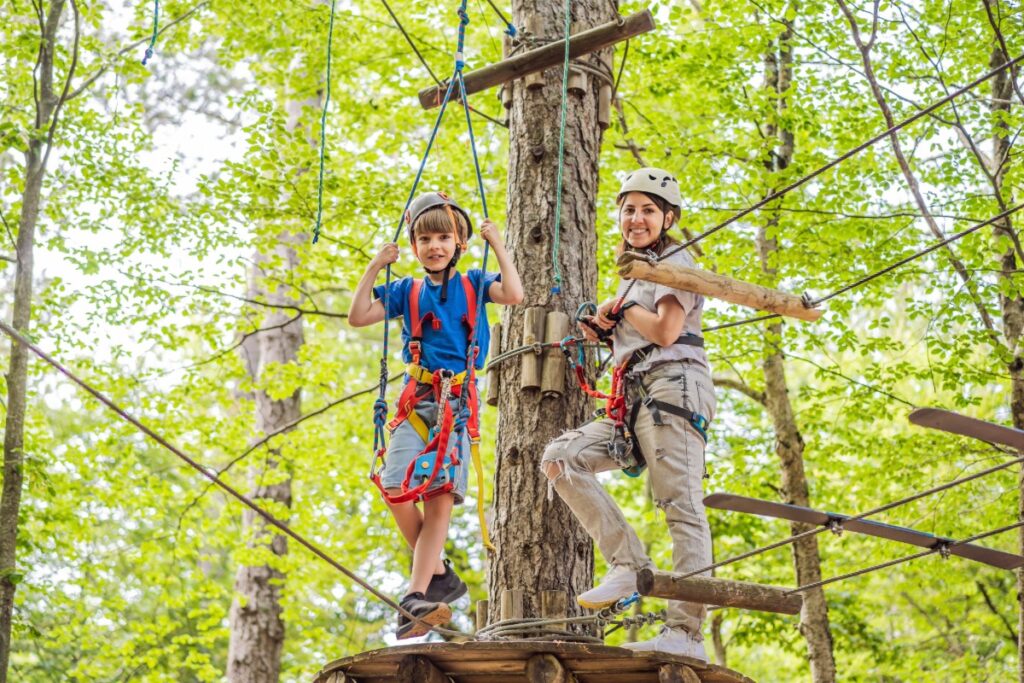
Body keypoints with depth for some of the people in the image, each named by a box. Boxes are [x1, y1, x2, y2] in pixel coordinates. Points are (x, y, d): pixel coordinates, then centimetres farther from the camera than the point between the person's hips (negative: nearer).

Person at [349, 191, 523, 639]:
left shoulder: (473, 285, 10)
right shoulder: (407, 292, 16)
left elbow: (514, 295, -9)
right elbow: (358, 317, 11)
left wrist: (497, 245, -2)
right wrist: (375, 267, 8)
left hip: (459, 401, -2)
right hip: (418, 399, 2)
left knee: (440, 496, -13)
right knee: (396, 490, -15)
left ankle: (416, 594, -19)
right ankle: (439, 574, 3)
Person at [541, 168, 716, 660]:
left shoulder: (675, 262, 2)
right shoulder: (637, 272, 28)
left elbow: (665, 331, -12)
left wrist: (619, 308, 3)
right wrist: (603, 330, 11)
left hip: (673, 388, -9)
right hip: (636, 398, 9)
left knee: (681, 507, -14)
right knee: (560, 458, -7)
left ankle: (686, 633, -21)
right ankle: (628, 563, -12)